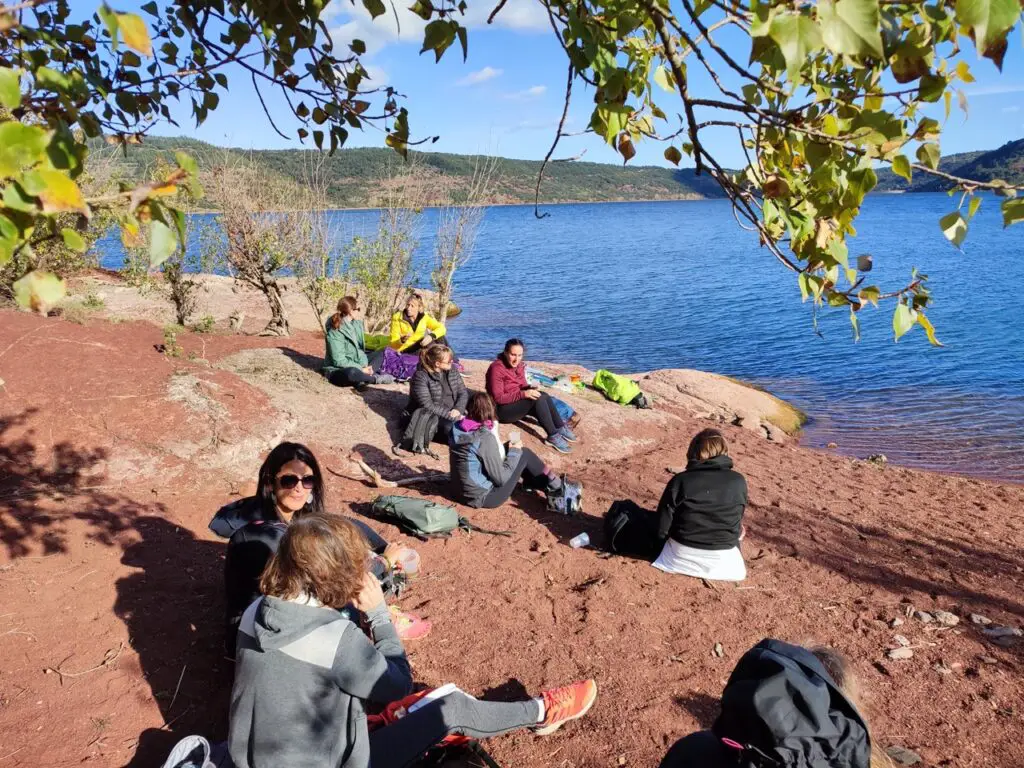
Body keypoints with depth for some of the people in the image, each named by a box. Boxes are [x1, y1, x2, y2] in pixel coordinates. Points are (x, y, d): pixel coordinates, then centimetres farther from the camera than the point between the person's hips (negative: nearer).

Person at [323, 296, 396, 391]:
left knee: (382, 353, 10)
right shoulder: (335, 332, -22)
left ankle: (363, 377, -14)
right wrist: (362, 369, -22)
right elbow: (339, 361, -24)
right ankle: (376, 378, -11)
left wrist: (364, 366, -7)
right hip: (338, 370, -9)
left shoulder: (356, 324, 1)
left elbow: (360, 348, 8)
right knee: (352, 372, -42)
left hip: (356, 365, 9)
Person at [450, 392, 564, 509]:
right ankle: (553, 484, 22)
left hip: (463, 491, 8)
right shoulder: (486, 438, -26)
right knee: (524, 453, 2)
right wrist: (514, 452, -6)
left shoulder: (457, 429, -5)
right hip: (484, 497, -8)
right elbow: (501, 478, -20)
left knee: (508, 448, 16)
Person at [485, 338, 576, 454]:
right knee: (538, 399, -27)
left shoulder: (519, 365, 2)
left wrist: (530, 388, -13)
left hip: (517, 402, 8)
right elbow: (498, 398, -24)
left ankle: (561, 428, -10)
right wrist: (523, 394, -31)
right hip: (502, 409, -8)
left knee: (544, 396, -16)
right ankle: (553, 436, -24)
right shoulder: (497, 368, -21)